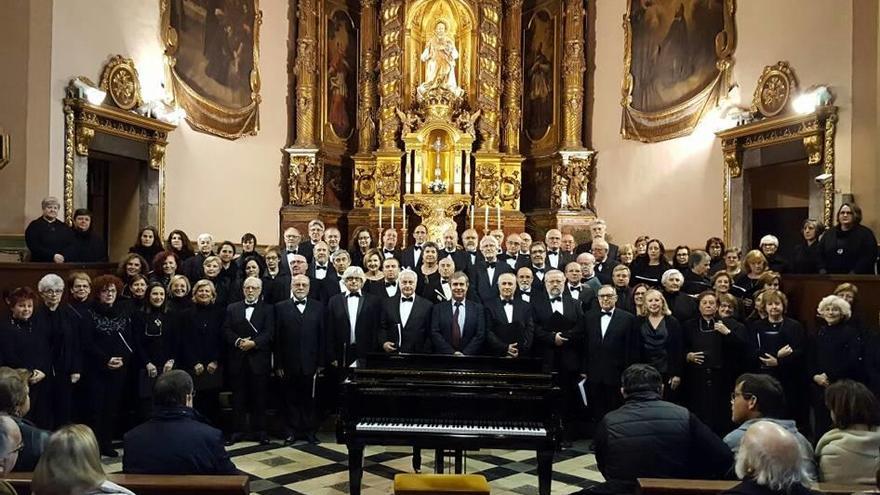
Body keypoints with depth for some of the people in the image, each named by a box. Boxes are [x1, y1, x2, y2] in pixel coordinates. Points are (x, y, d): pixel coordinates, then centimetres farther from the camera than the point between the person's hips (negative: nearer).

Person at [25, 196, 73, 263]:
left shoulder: (65, 227, 15)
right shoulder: (34, 226, 5)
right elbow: (34, 247, -7)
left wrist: (65, 257, -12)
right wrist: (53, 256, -18)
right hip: (41, 264, -3)